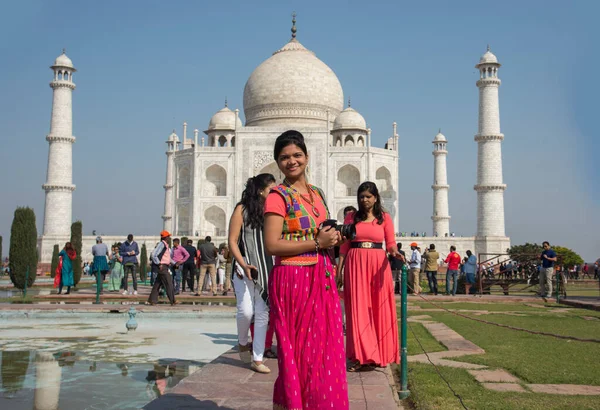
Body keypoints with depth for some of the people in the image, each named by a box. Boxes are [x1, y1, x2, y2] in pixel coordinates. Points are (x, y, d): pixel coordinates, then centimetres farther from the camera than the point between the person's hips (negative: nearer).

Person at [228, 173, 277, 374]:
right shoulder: (242, 209, -2)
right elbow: (232, 241, -5)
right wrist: (243, 264, -17)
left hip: (267, 270, 4)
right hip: (245, 269, -4)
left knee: (263, 314, 2)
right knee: (246, 311, -11)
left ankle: (257, 359, 9)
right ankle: (242, 343, 20)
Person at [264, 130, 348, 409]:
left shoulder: (317, 193, 14)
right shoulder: (277, 196, -8)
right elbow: (272, 245, -17)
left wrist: (332, 238, 5)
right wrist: (317, 243, -17)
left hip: (322, 281, 7)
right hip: (293, 280, -7)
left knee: (322, 348, 10)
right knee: (297, 350, -1)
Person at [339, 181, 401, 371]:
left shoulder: (385, 218, 7)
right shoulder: (351, 218, 9)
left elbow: (390, 243, 1)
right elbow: (344, 246, 7)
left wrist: (394, 252, -21)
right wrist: (339, 269, 2)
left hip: (378, 264, 0)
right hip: (355, 264, 0)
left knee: (379, 309, 2)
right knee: (358, 308, -2)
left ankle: (379, 353, 15)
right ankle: (360, 355, 3)